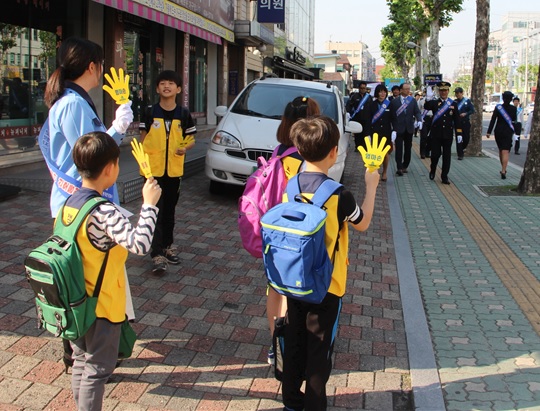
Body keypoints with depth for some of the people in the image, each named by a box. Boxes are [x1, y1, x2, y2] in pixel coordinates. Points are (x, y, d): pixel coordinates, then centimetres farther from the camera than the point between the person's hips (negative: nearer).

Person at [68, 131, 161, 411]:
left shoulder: (68, 204, 0)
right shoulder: (104, 212, -26)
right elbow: (139, 244, -36)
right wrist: (149, 205, -26)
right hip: (102, 306, -8)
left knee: (81, 363, 21)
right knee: (97, 368, 7)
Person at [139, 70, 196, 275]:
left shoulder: (184, 114, 1)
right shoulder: (150, 113, -2)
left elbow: (191, 140, 7)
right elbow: (143, 140, 3)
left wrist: (185, 148, -15)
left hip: (174, 171, 2)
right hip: (154, 170, -2)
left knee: (169, 211, 15)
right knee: (155, 212, -5)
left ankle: (168, 246, 30)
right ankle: (158, 255, -6)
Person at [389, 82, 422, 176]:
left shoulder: (413, 101, 7)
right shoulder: (394, 102, -1)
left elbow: (417, 112, 1)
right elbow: (392, 116, -3)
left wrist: (419, 120, -20)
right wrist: (393, 129, -9)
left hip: (409, 128, 3)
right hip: (398, 129, -3)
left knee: (408, 148, 10)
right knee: (399, 149, -5)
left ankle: (405, 166, 22)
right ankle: (399, 168, -3)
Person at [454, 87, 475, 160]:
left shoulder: (467, 101, 1)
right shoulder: (454, 102, 4)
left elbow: (472, 111, -2)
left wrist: (465, 114, -18)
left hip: (466, 122, 0)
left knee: (466, 138, 4)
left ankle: (461, 149, 32)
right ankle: (460, 154, 3)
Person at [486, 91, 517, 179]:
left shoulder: (498, 107, -5)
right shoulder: (513, 108, -5)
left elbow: (493, 120, -6)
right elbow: (514, 120, 5)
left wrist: (489, 132, -4)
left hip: (498, 131, 2)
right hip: (508, 132, -2)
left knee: (501, 150, 18)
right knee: (505, 151, -7)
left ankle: (503, 169, 29)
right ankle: (503, 171, -20)